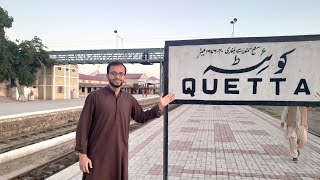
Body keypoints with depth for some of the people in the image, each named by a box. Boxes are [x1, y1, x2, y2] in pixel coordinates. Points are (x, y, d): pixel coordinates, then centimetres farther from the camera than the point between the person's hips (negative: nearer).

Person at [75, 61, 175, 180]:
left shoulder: (129, 99, 4)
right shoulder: (95, 97, -9)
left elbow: (142, 117, 18)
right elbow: (83, 126, -8)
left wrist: (160, 106, 8)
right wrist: (82, 154, -10)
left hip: (120, 154, 4)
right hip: (98, 155, -4)